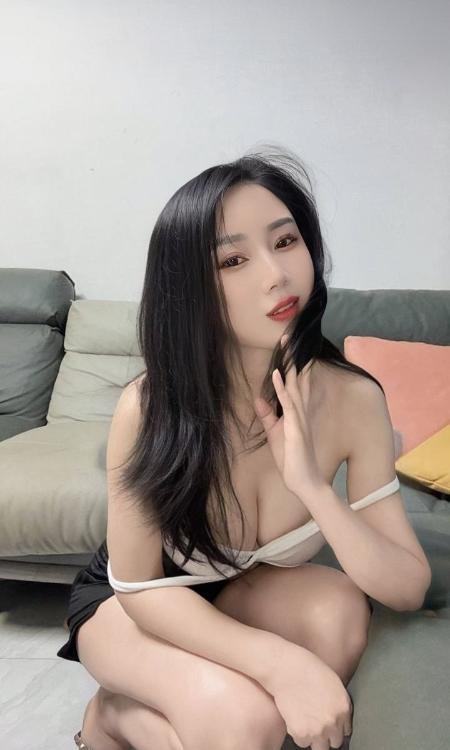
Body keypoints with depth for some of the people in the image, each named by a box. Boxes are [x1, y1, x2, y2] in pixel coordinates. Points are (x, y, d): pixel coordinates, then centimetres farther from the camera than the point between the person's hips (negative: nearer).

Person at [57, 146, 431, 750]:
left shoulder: (353, 398, -23)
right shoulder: (149, 406, -31)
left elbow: (408, 587, -20)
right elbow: (140, 586, -21)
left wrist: (311, 485, -37)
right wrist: (281, 663, -34)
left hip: (244, 594, 4)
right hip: (124, 602, -4)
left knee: (339, 612, -27)